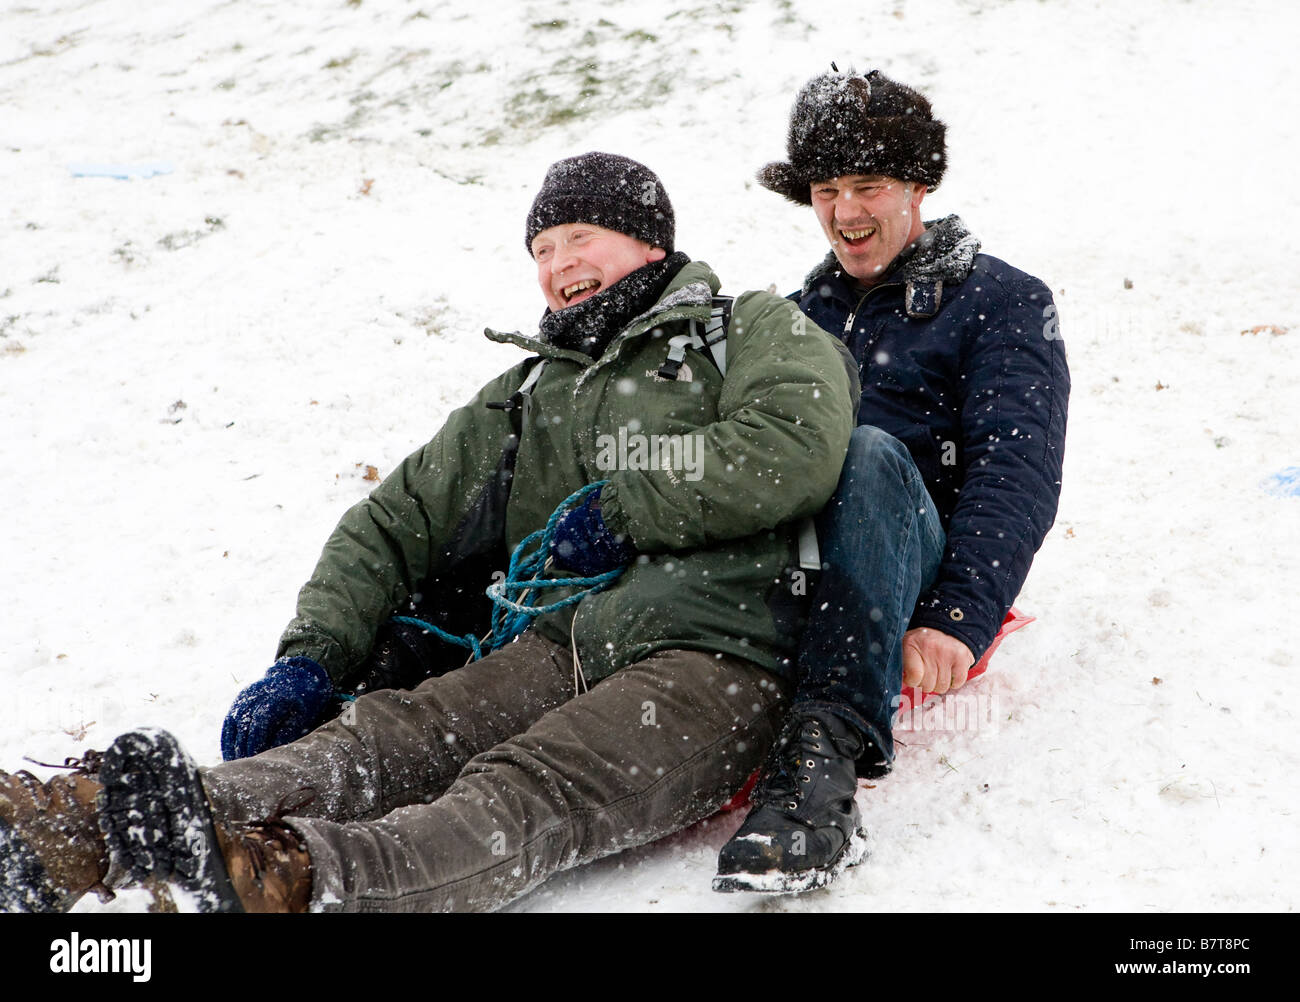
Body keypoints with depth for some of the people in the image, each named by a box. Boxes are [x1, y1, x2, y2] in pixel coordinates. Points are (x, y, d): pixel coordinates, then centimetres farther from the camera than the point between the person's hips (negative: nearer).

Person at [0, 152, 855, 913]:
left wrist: (625, 508, -4)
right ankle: (88, 832, -46)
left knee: (534, 790, -33)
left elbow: (798, 447, -8)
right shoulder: (530, 393, 29)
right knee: (385, 736, -23)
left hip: (710, 659, -5)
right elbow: (401, 521, 24)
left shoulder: (755, 330, 15)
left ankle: (298, 876, -63)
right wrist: (314, 658, 8)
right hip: (561, 646, 5)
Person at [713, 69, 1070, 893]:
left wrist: (957, 617, -23)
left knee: (871, 451, -35)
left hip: (911, 585, -4)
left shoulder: (1003, 301, 9)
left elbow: (1018, 473, -6)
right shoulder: (800, 314, 26)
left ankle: (831, 751, -49)